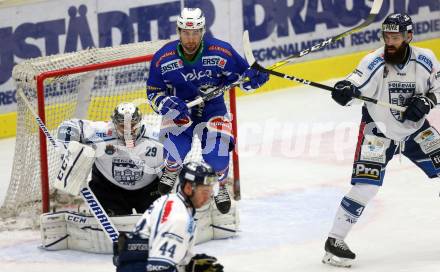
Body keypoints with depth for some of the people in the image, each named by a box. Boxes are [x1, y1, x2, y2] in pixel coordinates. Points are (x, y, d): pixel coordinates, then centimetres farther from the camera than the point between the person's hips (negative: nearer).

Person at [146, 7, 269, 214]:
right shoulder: (163, 58, -14)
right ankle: (171, 170, 12)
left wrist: (253, 77, -27)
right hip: (180, 111, 0)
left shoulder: (221, 52, -16)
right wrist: (166, 103, -26)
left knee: (217, 149, -22)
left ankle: (219, 187, 13)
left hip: (213, 110, 0)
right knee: (177, 145, -28)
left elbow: (242, 74, -3)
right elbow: (153, 92, -4)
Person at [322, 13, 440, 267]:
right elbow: (356, 84, -32)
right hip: (378, 132, -4)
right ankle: (335, 241, -9)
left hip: (416, 129, 4)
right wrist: (344, 90, -55)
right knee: (365, 186, -15)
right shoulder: (375, 62, -21)